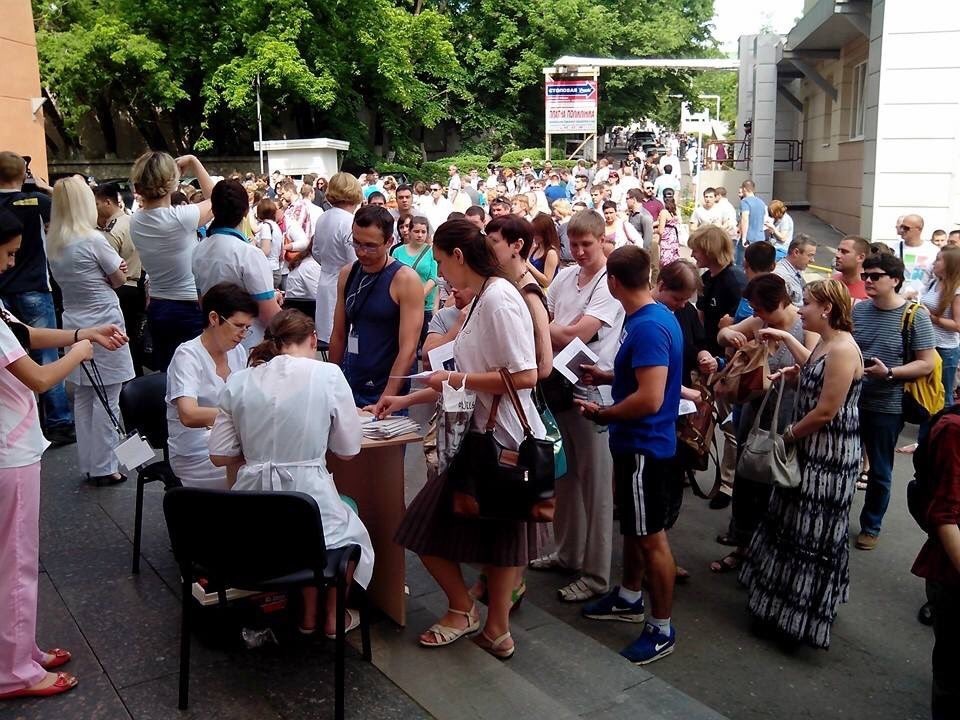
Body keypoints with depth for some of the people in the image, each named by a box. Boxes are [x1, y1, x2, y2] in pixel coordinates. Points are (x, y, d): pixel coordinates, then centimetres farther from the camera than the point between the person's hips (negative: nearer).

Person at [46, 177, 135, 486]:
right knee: (106, 399, 0)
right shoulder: (93, 239, -15)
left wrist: (98, 277, 3)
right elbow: (120, 278, -6)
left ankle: (88, 462, 22)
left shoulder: (53, 243, 6)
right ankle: (103, 467, 5)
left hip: (74, 323, 7)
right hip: (103, 323, -7)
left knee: (83, 396, 13)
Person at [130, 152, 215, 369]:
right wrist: (193, 162, 4)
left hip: (156, 309, 7)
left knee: (164, 372, 14)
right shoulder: (181, 218, -20)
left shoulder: (135, 222, -3)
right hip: (189, 309, -6)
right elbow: (214, 200, -1)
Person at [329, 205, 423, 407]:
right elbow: (338, 335, 11)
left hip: (386, 392, -5)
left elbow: (408, 350, -17)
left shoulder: (405, 280, -12)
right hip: (347, 388, 5)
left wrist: (385, 402, -23)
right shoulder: (347, 274, 5)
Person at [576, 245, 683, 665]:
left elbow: (650, 398, -30)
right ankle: (629, 599, 41)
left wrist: (601, 415, -18)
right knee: (632, 526, 23)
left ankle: (662, 630, 17)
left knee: (651, 537, 2)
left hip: (645, 446, -10)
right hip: (635, 443, 10)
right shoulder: (650, 316, 6)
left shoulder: (648, 326, -25)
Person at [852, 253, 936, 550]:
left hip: (887, 407, -3)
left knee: (879, 471, 12)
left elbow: (926, 364, -12)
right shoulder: (858, 309, -1)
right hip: (850, 401, 3)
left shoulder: (915, 316, -11)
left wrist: (888, 373, -23)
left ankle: (871, 525, 31)